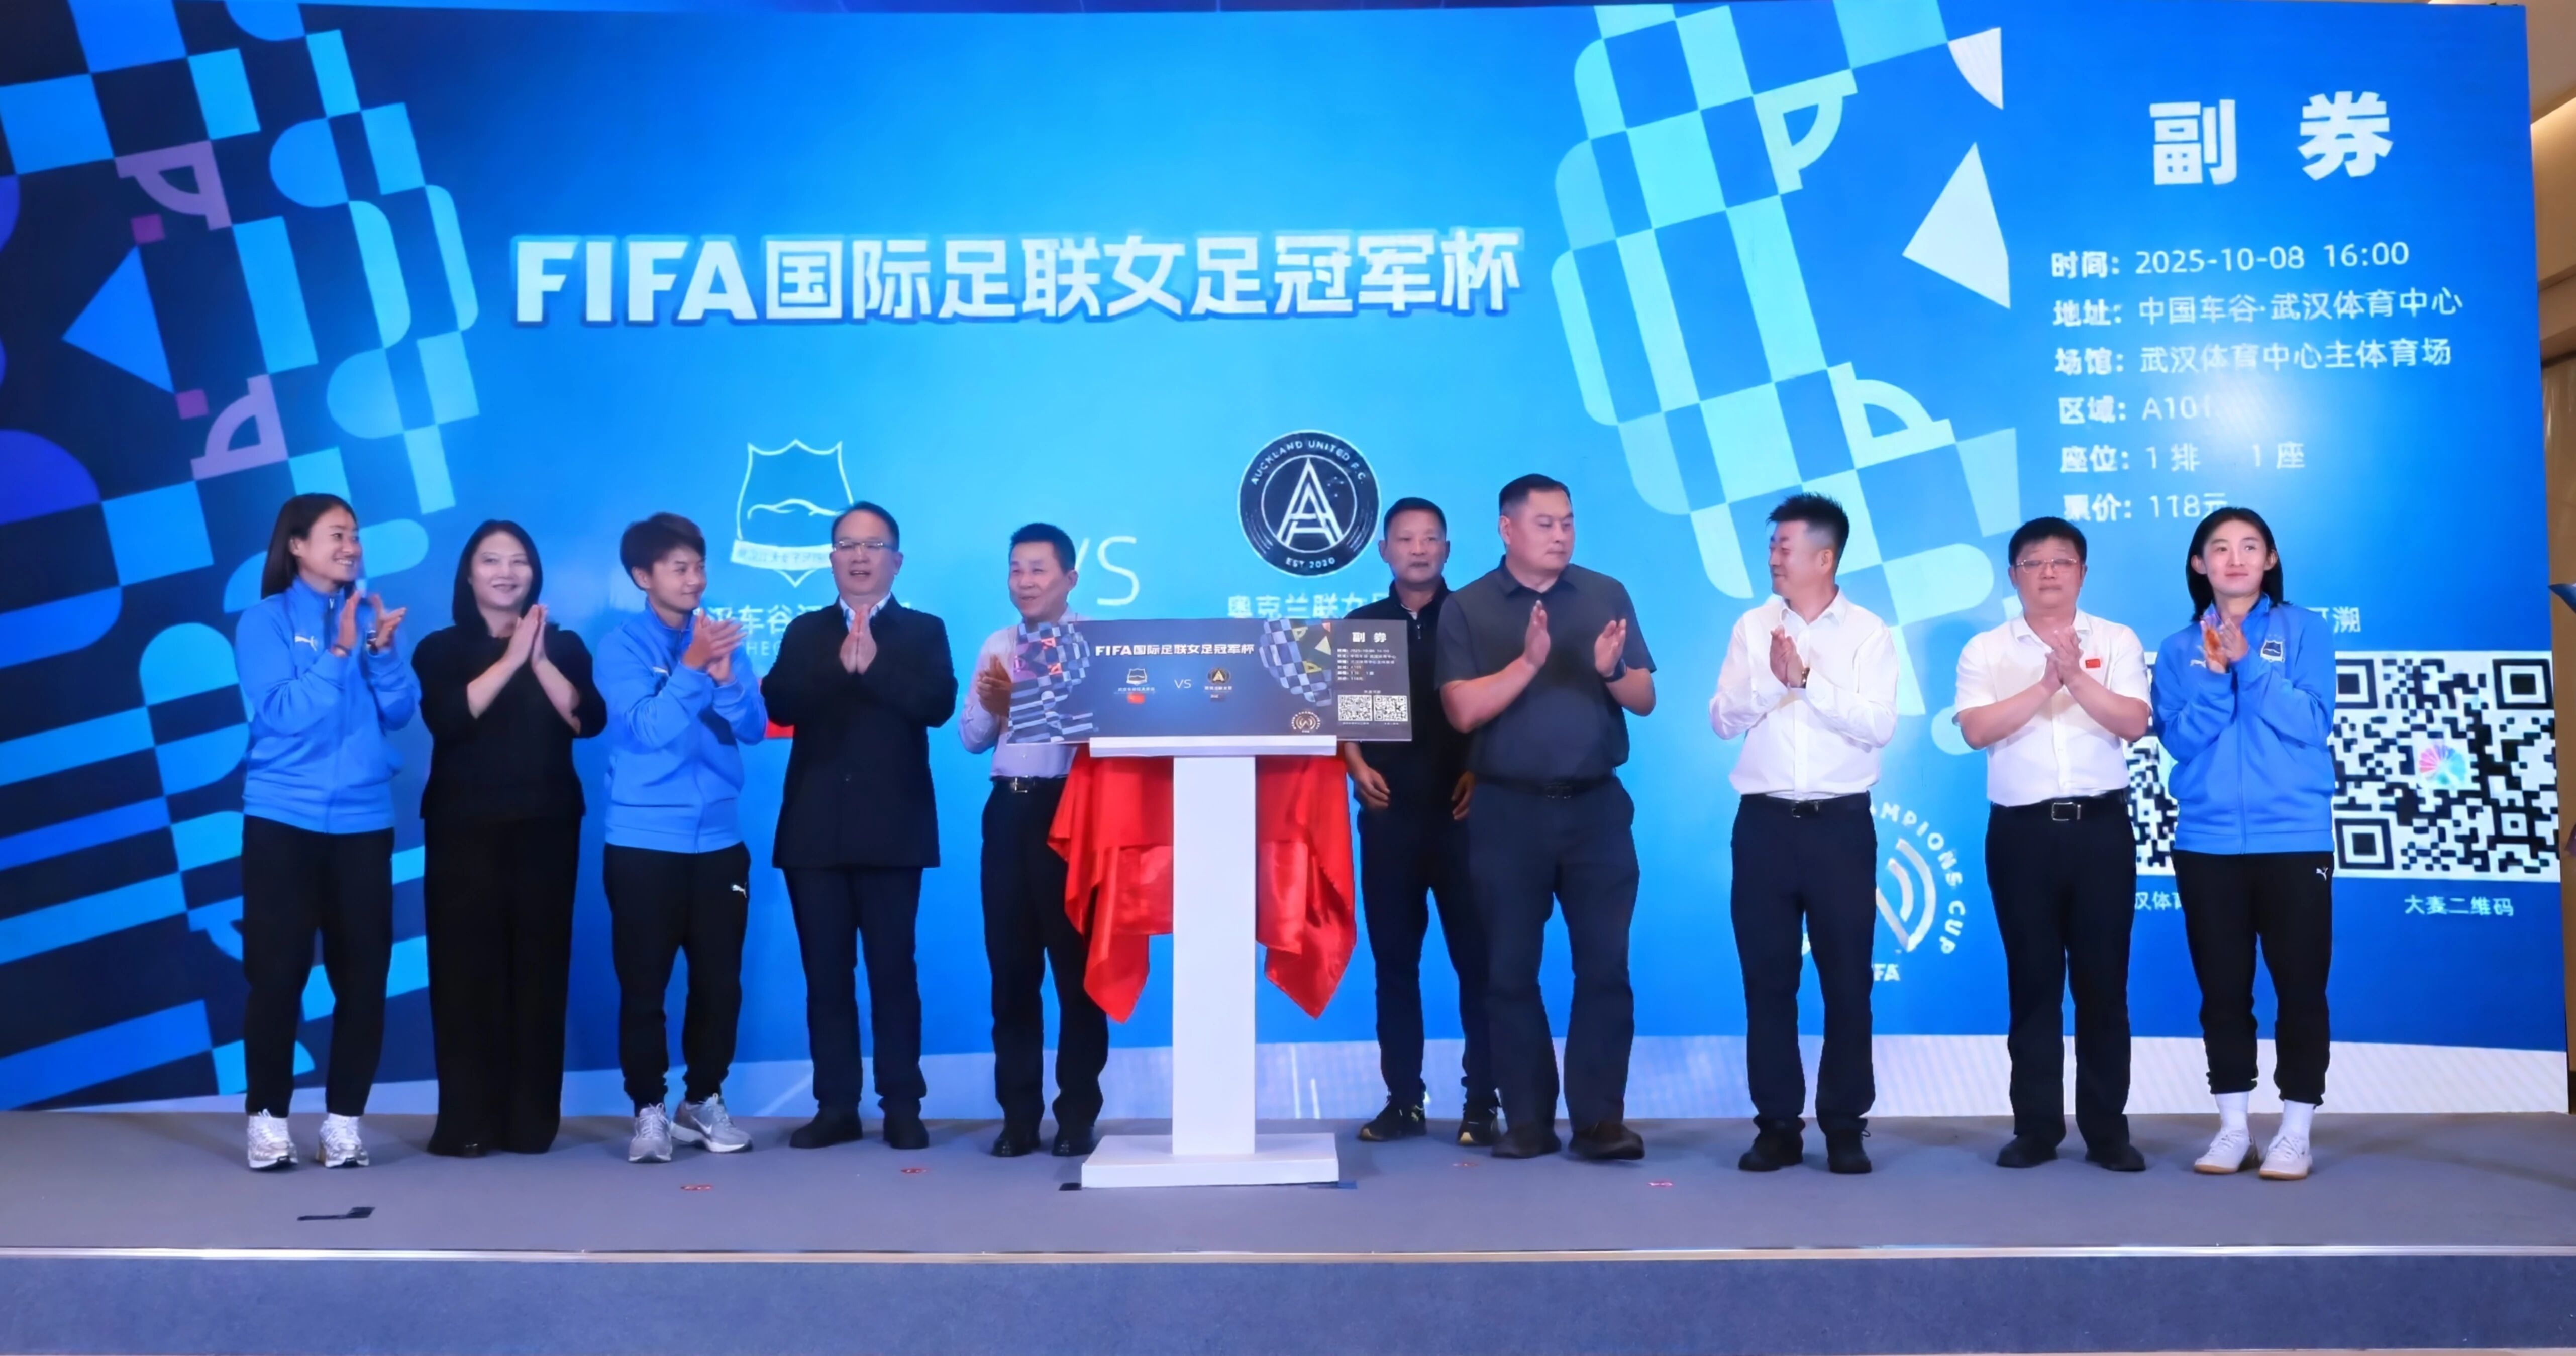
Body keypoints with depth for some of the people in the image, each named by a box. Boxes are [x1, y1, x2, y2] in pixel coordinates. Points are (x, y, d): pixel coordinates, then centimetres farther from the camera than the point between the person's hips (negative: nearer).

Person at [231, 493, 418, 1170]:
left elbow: (399, 713, 2)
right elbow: (282, 713, -12)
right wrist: (338, 652, -20)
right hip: (283, 820, -3)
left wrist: (383, 651, -14)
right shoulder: (266, 621, -1)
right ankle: (269, 1117, 11)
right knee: (277, 973, -1)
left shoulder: (370, 615, 7)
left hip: (363, 821, 3)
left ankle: (345, 1118, 12)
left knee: (363, 975, 2)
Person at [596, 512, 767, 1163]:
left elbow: (754, 728, -1)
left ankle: (704, 1099, 21)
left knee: (720, 979, 7)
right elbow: (645, 729, -15)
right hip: (644, 842, -3)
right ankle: (649, 1109, 11)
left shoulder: (724, 639, 6)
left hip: (717, 838, 3)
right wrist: (692, 668, -22)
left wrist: (724, 678, -17)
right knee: (644, 982, 0)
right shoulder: (621, 646, -3)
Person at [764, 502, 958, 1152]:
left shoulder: (924, 631, 7)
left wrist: (873, 664, -15)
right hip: (815, 826, 3)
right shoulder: (805, 632, 13)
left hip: (892, 827, -2)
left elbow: (938, 704, -10)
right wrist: (837, 664, -15)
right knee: (825, 972, 5)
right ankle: (836, 1106, 13)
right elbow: (781, 705, -3)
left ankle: (902, 1106, 8)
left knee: (893, 970, 0)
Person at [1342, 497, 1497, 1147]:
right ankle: (1403, 1100, 13)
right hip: (1389, 814, 2)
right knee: (1393, 960, 5)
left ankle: (1482, 1105, 3)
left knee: (1477, 958, -3)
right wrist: (1357, 766, -3)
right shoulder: (1359, 626, 11)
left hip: (1461, 811, -2)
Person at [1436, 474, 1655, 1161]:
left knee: (1605, 964, -1)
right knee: (1511, 969, 4)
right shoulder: (1466, 609, 1)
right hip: (1508, 810, -1)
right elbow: (1463, 710, -9)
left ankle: (1601, 1118, 5)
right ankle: (1528, 1119, 14)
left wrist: (1611, 670, -16)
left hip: (1597, 806, 1)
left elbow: (1645, 700, 4)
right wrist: (1528, 663, -20)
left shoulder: (1607, 596, 7)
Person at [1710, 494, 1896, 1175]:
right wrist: (1772, 680, -16)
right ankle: (1777, 1124, 14)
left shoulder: (1869, 633, 0)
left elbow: (1879, 725, -11)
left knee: (1847, 979, 3)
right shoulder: (1751, 628, 8)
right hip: (1765, 823, 2)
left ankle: (1845, 1125, 14)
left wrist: (1808, 679, -17)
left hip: (1841, 824, -2)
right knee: (1767, 977, 5)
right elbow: (1722, 719, -1)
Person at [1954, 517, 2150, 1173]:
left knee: (2103, 981, 4)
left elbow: (2134, 723, -7)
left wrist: (2077, 676, -18)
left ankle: (2107, 1129, 12)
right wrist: (2045, 685, -17)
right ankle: (2036, 1127, 12)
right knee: (2032, 981, 5)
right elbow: (1976, 729, -9)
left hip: (2101, 827, 0)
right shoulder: (1986, 650, 5)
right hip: (2022, 831, 0)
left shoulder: (2117, 642, 6)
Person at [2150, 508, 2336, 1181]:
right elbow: (2178, 738, -3)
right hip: (2207, 844, 2)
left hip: (2295, 840, -2)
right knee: (2222, 987, 6)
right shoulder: (2180, 648, 8)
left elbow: (2313, 723, -9)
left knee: (2300, 985, 0)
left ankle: (2296, 1129, 9)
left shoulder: (2303, 630, 3)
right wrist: (2216, 676, -17)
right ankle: (2233, 1125, 15)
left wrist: (2248, 664, -17)